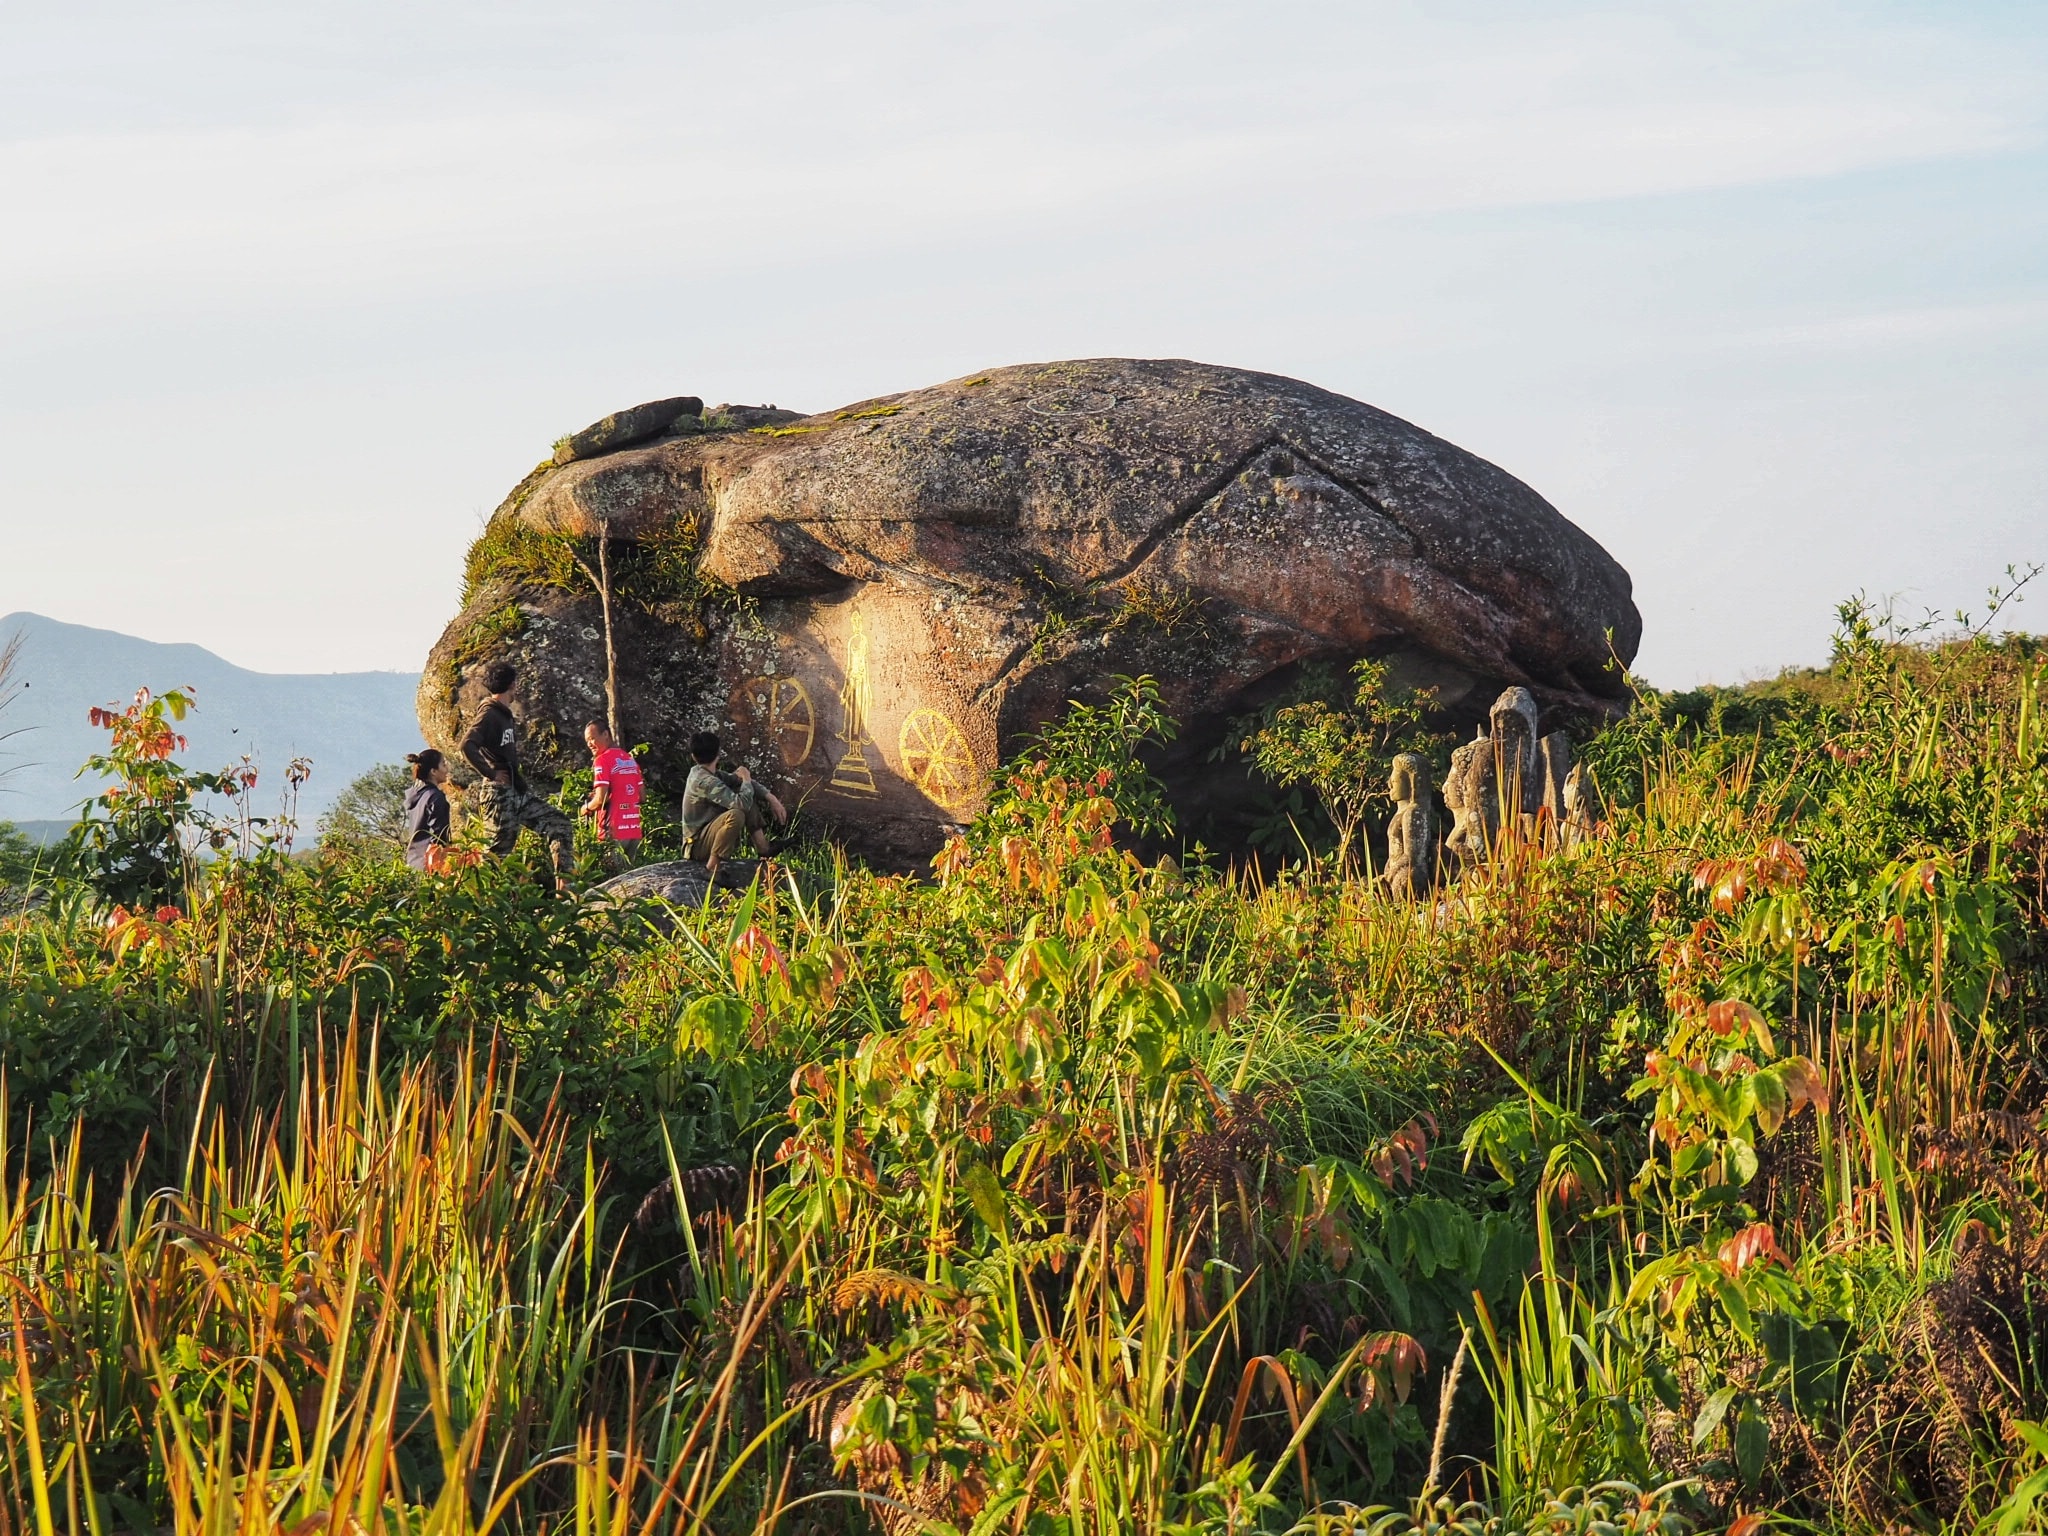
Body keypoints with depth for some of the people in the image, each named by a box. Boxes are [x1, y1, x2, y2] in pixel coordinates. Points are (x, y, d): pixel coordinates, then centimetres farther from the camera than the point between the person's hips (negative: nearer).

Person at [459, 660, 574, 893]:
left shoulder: (505, 715, 17)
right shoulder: (489, 714, -12)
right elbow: (468, 746, -27)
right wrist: (491, 774, -19)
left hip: (517, 792, 10)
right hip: (499, 794, -10)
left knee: (560, 825, 3)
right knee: (498, 852, -7)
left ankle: (564, 885, -2)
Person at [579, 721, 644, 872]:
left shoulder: (602, 760, -9)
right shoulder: (630, 759, 14)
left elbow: (600, 799, -15)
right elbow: (641, 795, 16)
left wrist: (586, 808, 4)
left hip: (614, 831, -7)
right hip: (634, 830, 7)